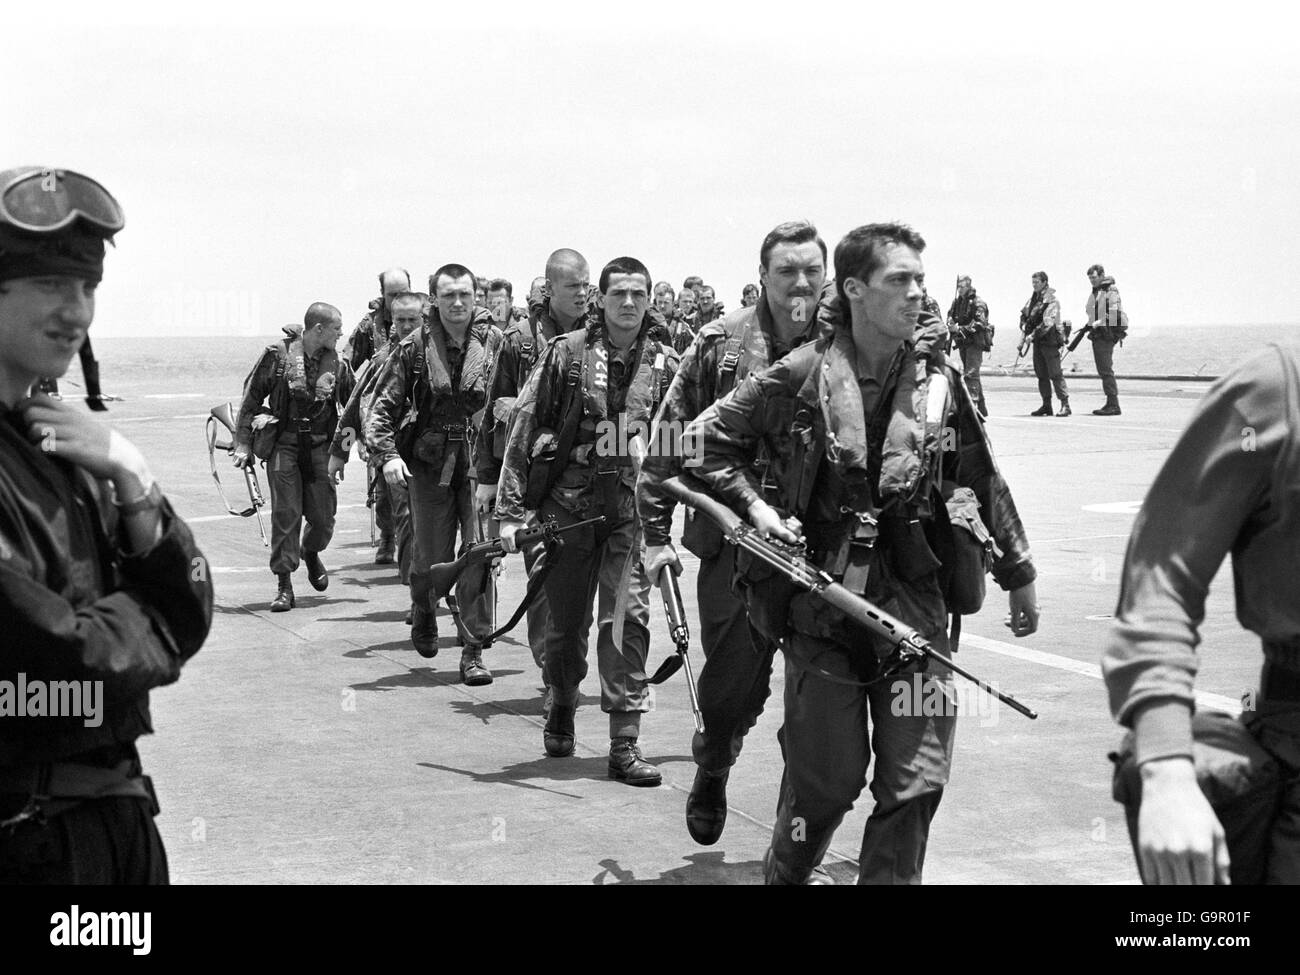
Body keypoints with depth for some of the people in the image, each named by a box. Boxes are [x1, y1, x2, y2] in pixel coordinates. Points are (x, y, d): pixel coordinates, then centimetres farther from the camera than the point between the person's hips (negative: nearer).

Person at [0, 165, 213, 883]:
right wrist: (135, 618, -4)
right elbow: (62, 674, -23)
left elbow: (187, 621, 4)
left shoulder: (64, 445, 8)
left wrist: (132, 481, -8)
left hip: (120, 812, 8)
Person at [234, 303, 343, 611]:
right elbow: (251, 397, 0)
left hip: (318, 446, 3)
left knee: (323, 516, 1)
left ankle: (311, 553, 35)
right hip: (283, 443, -3)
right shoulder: (279, 354, -6)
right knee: (285, 513, -7)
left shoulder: (335, 362, 4)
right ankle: (284, 585, 0)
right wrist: (243, 443, -2)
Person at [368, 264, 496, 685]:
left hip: (480, 463, 0)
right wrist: (387, 453, -10)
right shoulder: (415, 347, 0)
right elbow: (383, 404, 3)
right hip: (429, 464, 0)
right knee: (432, 560, 5)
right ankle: (423, 612, 40)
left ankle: (473, 652, 4)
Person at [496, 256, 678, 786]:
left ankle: (624, 743, -4)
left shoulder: (665, 363, 4)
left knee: (628, 617, -8)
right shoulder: (566, 353, 0)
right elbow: (524, 429, 1)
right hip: (567, 505, 0)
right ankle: (561, 708, 35)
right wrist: (511, 510, -4)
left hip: (633, 510, 0)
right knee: (566, 622, 9)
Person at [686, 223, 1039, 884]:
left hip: (916, 603, 3)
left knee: (917, 782, 0)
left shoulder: (939, 381, 5)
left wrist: (1017, 574, 20)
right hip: (824, 601, -3)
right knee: (826, 779, 4)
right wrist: (756, 505, -7)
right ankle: (784, 876, 30)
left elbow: (984, 483, 15)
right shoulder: (802, 374, -4)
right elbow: (708, 438, 5)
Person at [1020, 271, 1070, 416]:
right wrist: (1024, 326, -2)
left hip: (1050, 340, -8)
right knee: (1041, 374, 10)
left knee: (1055, 374, -10)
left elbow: (1047, 322, -21)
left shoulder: (1051, 300, -12)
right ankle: (1046, 405, 15)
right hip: (1038, 341, 8)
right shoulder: (1033, 298, 13)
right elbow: (1024, 314, 19)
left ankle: (1065, 404, -8)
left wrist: (1034, 334, -24)